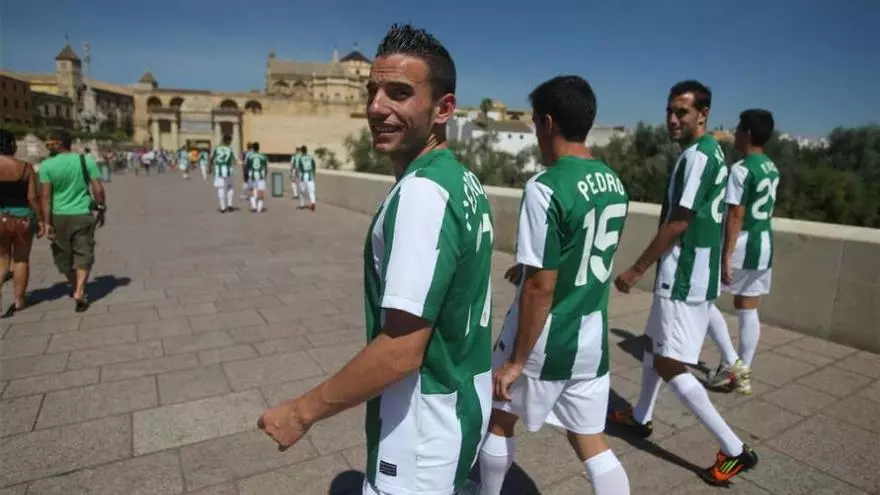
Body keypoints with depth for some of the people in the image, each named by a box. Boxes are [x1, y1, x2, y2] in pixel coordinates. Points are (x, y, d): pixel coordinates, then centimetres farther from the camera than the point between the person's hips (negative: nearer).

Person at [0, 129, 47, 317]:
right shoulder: (25, 167, -7)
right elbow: (32, 197, -8)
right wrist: (41, 219, 1)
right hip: (22, 218, -1)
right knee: (21, 260, 11)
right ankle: (18, 300, 19)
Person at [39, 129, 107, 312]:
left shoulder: (47, 165, -8)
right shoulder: (87, 161, -4)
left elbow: (45, 196, -10)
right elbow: (98, 190, -6)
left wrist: (47, 222, -7)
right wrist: (102, 210, 6)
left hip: (59, 216, 0)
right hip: (83, 215, 0)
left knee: (63, 255, 18)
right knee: (83, 254, 5)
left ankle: (74, 288, 34)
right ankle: (79, 292, -8)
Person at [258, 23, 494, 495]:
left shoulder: (421, 191, -26)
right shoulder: (462, 180, 3)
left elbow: (401, 350, -28)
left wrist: (302, 411, -16)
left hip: (423, 422, -8)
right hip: (461, 400, 8)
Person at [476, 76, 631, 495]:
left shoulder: (545, 187, -22)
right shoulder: (614, 184, 3)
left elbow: (541, 287, -23)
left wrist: (516, 361, -13)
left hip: (545, 343, -6)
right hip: (592, 341, 7)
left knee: (498, 418, 20)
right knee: (592, 442, 18)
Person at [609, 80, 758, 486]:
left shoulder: (697, 156, -18)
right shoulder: (711, 153, 13)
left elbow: (678, 224, -21)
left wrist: (637, 269, -14)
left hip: (684, 277, -10)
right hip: (694, 273, 11)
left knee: (670, 365, -5)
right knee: (653, 343, 21)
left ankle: (734, 450, 5)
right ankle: (640, 417, 36)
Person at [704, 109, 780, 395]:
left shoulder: (741, 169, -16)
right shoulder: (772, 169, 11)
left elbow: (735, 216, -20)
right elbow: (769, 211, 18)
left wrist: (726, 258, -20)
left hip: (740, 247, -9)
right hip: (765, 246, 9)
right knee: (748, 310, 13)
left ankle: (731, 362, 3)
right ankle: (744, 374, 20)